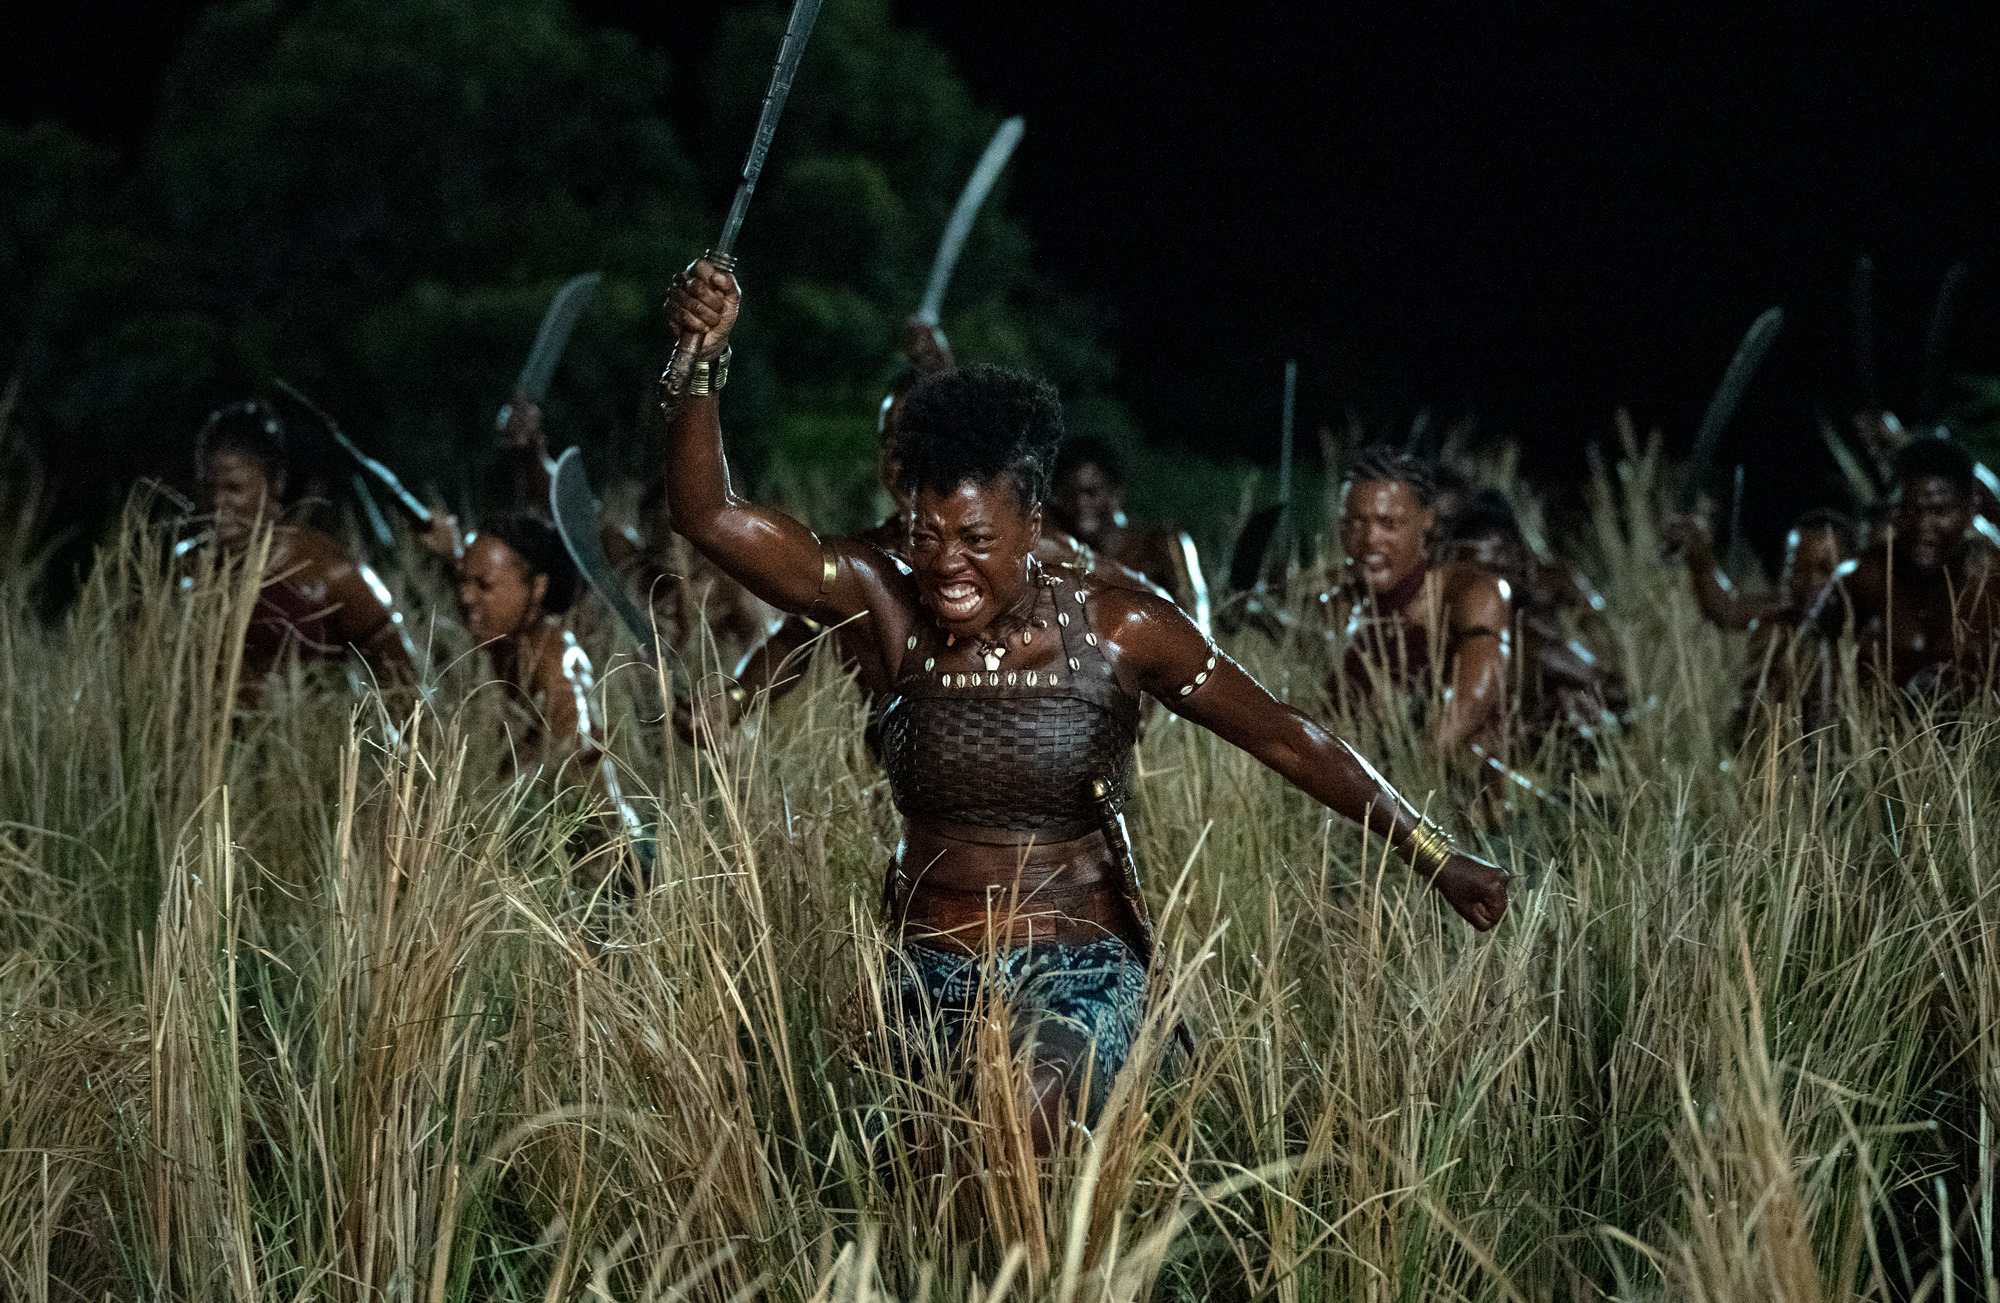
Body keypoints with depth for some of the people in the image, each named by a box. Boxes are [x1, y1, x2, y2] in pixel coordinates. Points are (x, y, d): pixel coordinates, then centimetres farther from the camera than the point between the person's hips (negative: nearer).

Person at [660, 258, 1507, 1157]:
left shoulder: (1117, 634, -9)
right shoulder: (888, 612, -7)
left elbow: (1286, 740, -1)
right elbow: (711, 517, -15)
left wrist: (1434, 856, 1)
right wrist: (703, 360, -30)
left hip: (1079, 962, -3)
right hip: (926, 963, 3)